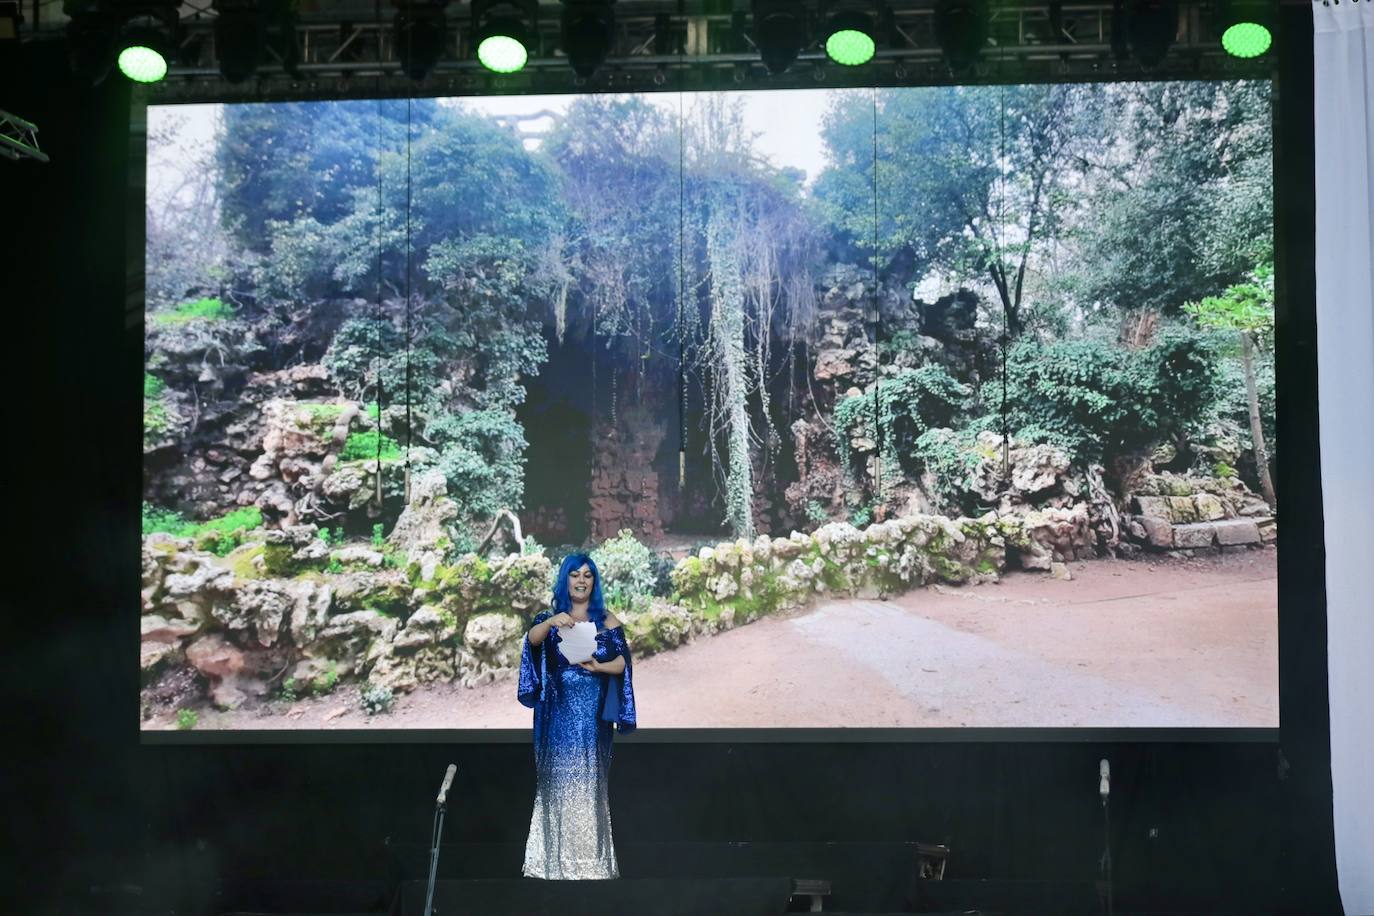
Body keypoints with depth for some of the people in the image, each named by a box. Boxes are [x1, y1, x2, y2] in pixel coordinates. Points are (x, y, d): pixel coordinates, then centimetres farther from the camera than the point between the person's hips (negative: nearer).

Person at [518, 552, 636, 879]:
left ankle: (590, 858, 0)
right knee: (557, 778, -2)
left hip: (592, 713, -1)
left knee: (589, 779, -3)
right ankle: (556, 859, 2)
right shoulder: (549, 618, 8)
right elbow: (533, 639, -13)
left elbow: (622, 662, -2)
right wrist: (551, 622, -34)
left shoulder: (607, 620, 7)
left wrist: (598, 667, -22)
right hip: (559, 712, 1)